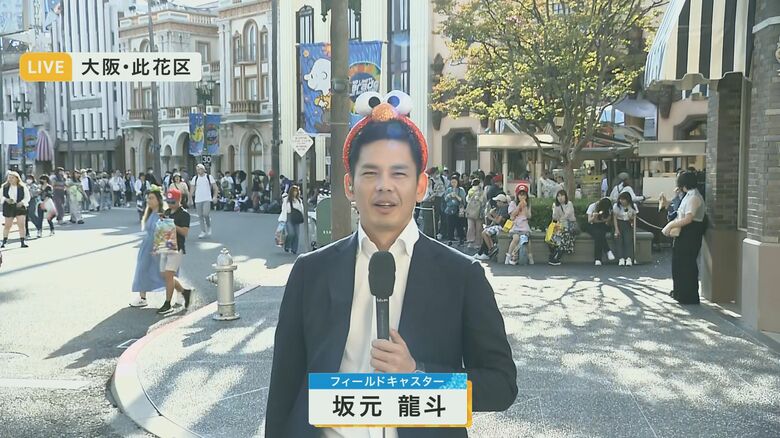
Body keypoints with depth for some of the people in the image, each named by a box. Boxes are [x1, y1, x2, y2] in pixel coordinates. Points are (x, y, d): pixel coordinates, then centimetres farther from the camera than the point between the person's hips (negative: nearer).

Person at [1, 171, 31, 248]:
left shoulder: (23, 187, -1)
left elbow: (27, 197, 2)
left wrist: (22, 202, -14)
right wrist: (6, 200, -12)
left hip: (20, 207, -1)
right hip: (8, 207, 1)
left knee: (21, 225, -7)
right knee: (7, 225, 7)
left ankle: (22, 242, -2)